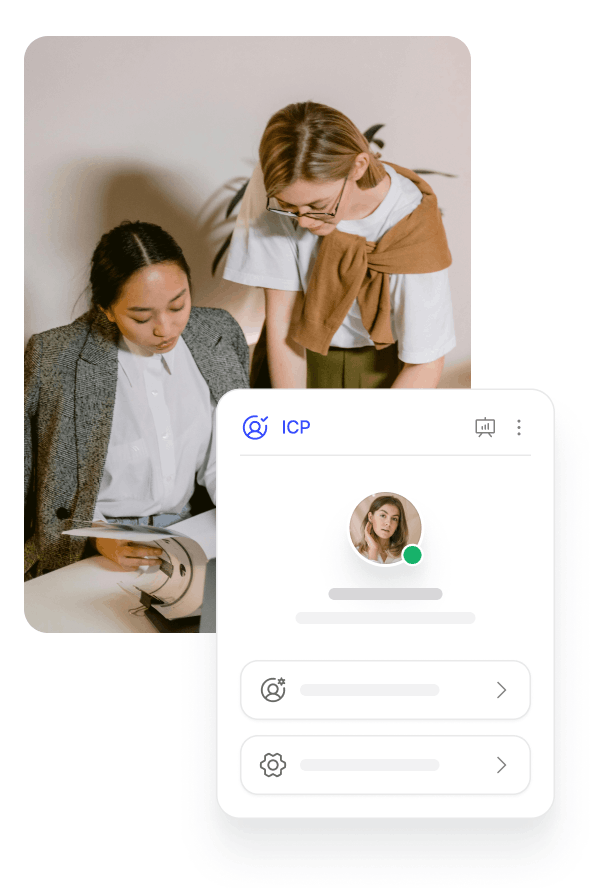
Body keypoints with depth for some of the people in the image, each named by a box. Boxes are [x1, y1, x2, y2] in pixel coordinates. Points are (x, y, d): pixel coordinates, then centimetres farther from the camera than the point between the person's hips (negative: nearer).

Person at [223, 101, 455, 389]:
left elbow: (424, 366, -19)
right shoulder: (275, 189, -23)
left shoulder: (411, 227, -27)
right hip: (295, 360, 1)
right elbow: (280, 319, -19)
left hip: (383, 366, -1)